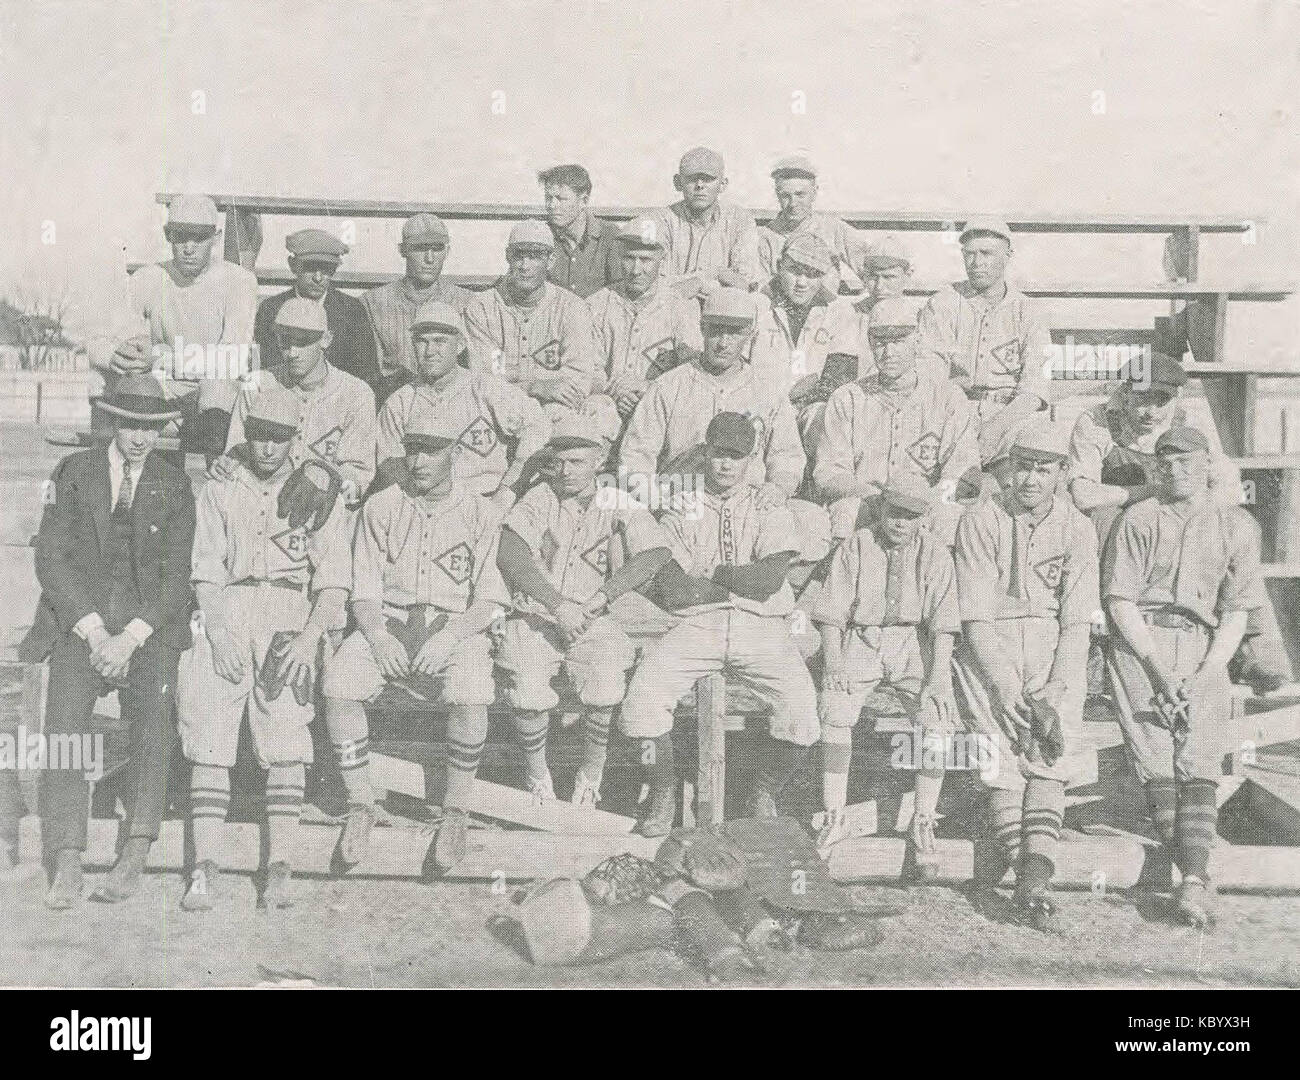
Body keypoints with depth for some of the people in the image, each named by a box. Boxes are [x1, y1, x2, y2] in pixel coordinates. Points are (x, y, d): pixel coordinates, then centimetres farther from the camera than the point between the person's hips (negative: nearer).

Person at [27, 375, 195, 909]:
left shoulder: (175, 486, 7)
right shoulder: (73, 473, 7)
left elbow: (176, 573, 1)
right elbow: (51, 557, 1)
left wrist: (132, 636, -12)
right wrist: (92, 630, -10)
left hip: (149, 620, 0)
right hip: (78, 614, 1)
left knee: (154, 707, -25)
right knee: (64, 723, -18)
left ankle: (135, 854, -25)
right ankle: (66, 866, -20)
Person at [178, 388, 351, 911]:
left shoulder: (319, 492, 12)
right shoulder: (219, 491, 17)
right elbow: (207, 573, 8)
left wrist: (309, 638, -10)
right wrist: (219, 635, -7)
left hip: (293, 617, -1)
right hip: (227, 615, 2)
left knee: (285, 741, -17)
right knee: (209, 735, -13)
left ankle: (280, 868, -19)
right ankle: (205, 866, -12)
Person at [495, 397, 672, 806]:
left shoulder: (616, 506, 5)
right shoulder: (538, 500, 2)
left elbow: (655, 553, -12)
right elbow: (510, 557, -14)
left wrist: (601, 597, -22)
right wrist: (558, 605, -23)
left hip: (594, 622, 1)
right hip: (534, 618, 0)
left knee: (606, 690, -27)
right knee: (528, 693, -27)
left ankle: (591, 774, 1)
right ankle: (537, 773, 3)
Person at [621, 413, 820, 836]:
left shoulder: (771, 510, 12)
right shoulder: (679, 512, 12)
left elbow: (770, 579, -6)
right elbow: (670, 590, -3)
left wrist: (708, 573, -1)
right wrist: (743, 582, -3)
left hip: (762, 627, 0)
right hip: (697, 625, 0)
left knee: (802, 710, -24)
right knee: (643, 694, -24)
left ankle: (764, 797, 6)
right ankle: (663, 793, 2)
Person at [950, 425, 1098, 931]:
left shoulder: (1078, 529, 1)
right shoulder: (980, 520, -5)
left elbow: (1077, 624, -3)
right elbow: (976, 619, -9)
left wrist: (1054, 692, -15)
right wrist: (1005, 688, -17)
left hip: (1054, 647, 2)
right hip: (990, 646, -1)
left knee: (1055, 741, -19)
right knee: (1003, 741, -19)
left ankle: (1034, 878, -24)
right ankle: (1030, 879, -17)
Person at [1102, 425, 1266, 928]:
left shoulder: (1236, 527, 12)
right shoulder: (1138, 520, 8)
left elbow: (1236, 613, 8)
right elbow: (1120, 602, 2)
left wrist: (1204, 675, -6)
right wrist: (1160, 671, -7)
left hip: (1204, 650, 1)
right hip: (1140, 642, -1)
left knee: (1200, 763, -13)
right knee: (1156, 760, -14)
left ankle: (1194, 880, -22)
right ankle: (1196, 874, -14)